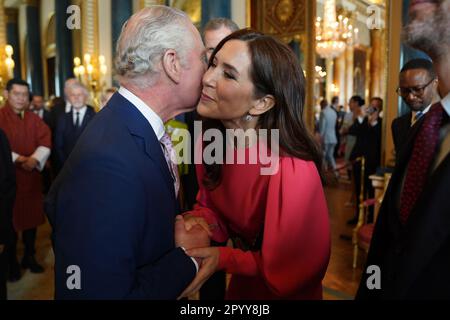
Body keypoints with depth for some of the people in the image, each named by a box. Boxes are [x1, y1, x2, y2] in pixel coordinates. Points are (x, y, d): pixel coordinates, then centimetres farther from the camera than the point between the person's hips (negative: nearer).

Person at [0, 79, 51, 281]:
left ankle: (30, 257, 27)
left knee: (32, 218, 10)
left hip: (32, 177, 4)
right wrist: (16, 159, -26)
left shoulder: (34, 120, 9)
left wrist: (34, 159, -18)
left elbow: (46, 142, -1)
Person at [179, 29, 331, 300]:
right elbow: (210, 205, 0)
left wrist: (225, 259, -29)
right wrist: (200, 221, -20)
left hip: (281, 292, -5)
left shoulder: (292, 171, -37)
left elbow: (291, 271, -22)